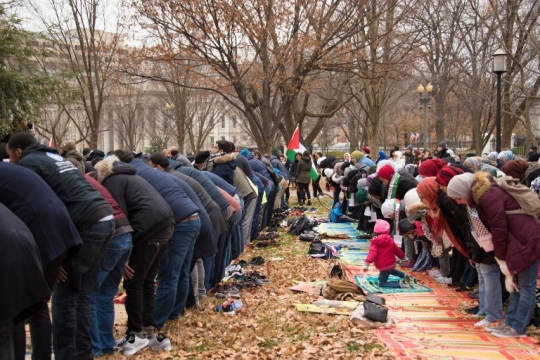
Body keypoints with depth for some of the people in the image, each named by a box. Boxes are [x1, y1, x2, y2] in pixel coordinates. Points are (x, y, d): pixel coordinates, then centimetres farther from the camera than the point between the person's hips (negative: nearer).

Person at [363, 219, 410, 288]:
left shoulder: (374, 242, -15)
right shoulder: (390, 240, 1)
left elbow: (372, 253, -30)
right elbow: (397, 250, 12)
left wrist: (367, 263, -39)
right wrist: (403, 257, 29)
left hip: (383, 267, -7)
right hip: (392, 264, 7)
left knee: (382, 283, 3)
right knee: (390, 270, 43)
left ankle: (399, 284, -15)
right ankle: (404, 275, 24)